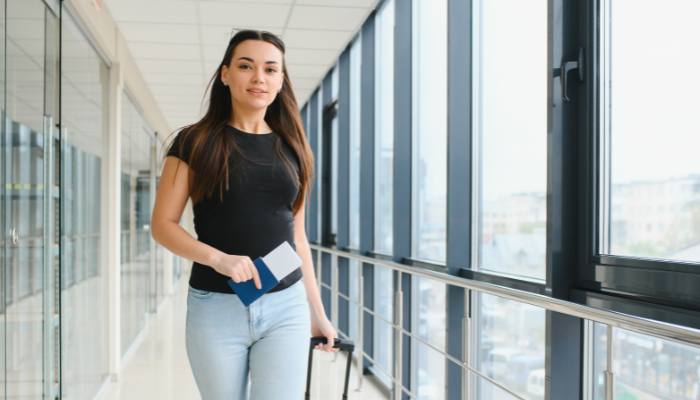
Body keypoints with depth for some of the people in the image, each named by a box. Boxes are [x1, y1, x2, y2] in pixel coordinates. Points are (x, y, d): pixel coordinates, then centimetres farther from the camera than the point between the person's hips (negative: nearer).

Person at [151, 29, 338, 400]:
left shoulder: (291, 149, 10)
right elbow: (162, 224, -3)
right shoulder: (195, 142, 0)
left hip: (286, 308, 2)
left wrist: (317, 312, 16)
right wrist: (219, 258, -20)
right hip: (215, 309, -2)